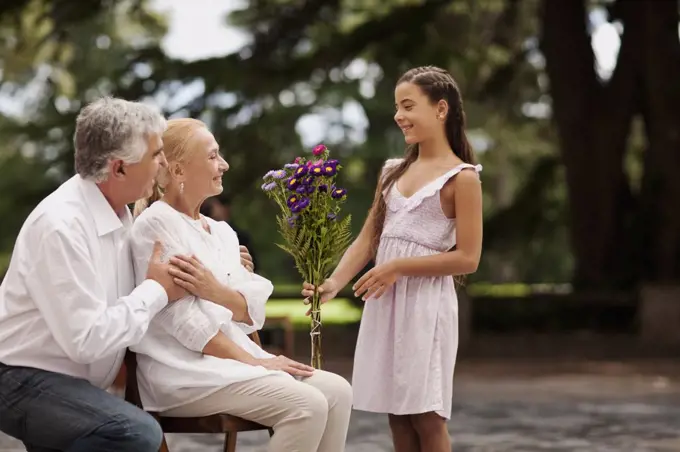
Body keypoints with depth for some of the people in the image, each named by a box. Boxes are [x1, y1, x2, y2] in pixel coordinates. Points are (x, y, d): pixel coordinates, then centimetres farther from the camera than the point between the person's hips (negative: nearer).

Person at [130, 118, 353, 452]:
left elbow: (252, 312, 7)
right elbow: (185, 323, -16)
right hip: (186, 371, -8)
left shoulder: (221, 232, 17)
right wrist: (253, 361, -16)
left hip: (231, 360, 8)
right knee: (306, 405, -24)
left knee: (337, 391, -8)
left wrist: (213, 290, -15)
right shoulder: (156, 223, -9)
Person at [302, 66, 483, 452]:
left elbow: (467, 259, -11)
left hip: (426, 301, -6)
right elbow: (368, 240, 11)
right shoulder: (393, 171, 12)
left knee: (425, 414, -5)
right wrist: (334, 283, -5)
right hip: (385, 302, 6)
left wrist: (398, 267, -14)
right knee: (397, 412, 7)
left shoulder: (461, 177, -6)